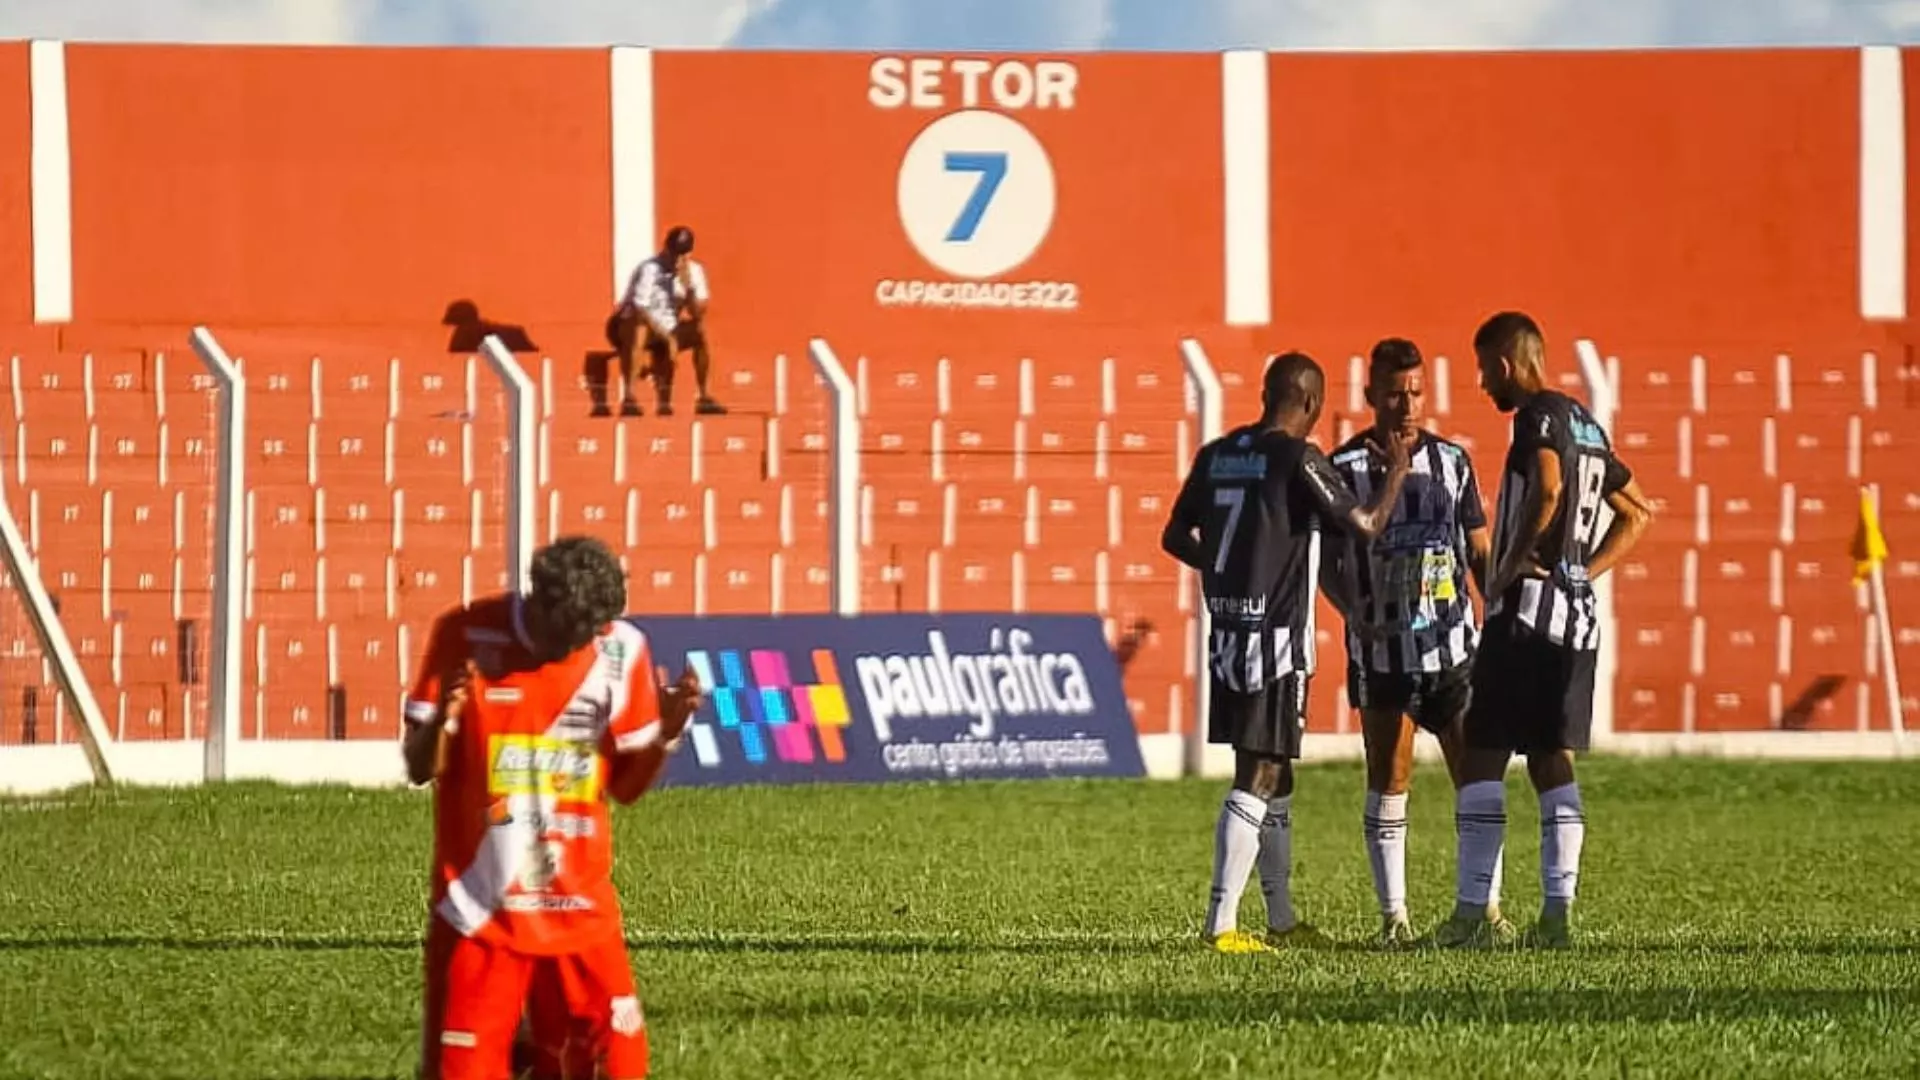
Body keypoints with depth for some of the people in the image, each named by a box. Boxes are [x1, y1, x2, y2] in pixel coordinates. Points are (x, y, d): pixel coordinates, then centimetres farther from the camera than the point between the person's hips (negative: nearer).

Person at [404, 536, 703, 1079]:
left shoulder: (622, 651, -1)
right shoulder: (466, 637, -8)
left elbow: (626, 785, 7)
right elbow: (420, 767, -6)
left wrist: (667, 734, -11)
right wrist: (441, 719, -27)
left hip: (580, 907, 2)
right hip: (480, 910, -2)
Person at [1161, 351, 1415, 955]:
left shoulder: (1217, 455, 9)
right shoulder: (1298, 459, -11)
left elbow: (1176, 537, 15)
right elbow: (1366, 525, -9)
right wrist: (1397, 473, 8)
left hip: (1228, 632, 7)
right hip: (1277, 638, -7)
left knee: (1274, 776, 17)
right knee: (1257, 779, -7)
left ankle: (1282, 921, 24)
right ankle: (1221, 924, -12)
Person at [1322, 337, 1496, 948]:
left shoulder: (1451, 461, 6)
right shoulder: (1345, 468, -2)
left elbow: (1480, 553, 13)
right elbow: (1324, 557, 2)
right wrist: (1354, 612, -13)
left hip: (1452, 646, 2)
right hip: (1382, 650, -2)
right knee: (1388, 781, 1)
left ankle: (1485, 907, 6)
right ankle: (1394, 915, 7)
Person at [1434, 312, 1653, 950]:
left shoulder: (1540, 415, -8)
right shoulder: (1585, 425, 19)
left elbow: (1547, 491, -27)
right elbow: (1636, 514, 27)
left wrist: (1508, 570, -17)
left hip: (1526, 611, -9)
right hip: (1579, 616, 9)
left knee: (1482, 760, -5)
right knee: (1552, 763, 9)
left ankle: (1475, 913, -8)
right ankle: (1557, 915, 4)